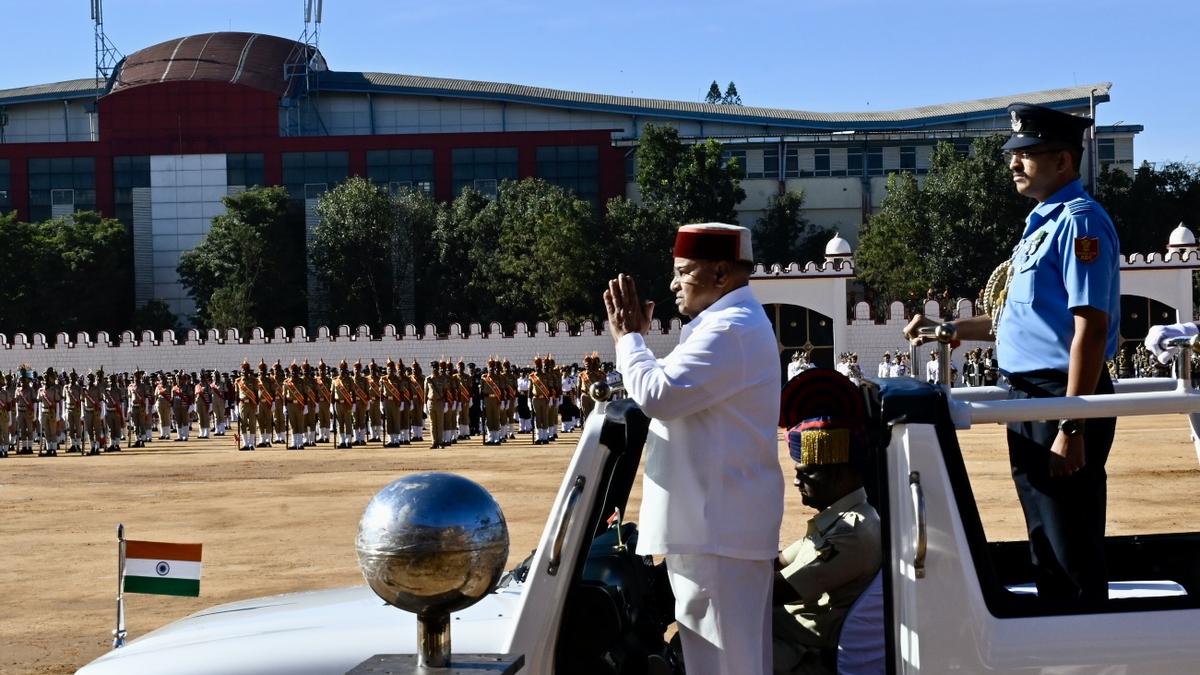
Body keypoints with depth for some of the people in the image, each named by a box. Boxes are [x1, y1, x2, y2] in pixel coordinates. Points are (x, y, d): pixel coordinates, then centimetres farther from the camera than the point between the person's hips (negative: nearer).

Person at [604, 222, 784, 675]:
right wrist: (636, 336, 11)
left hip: (716, 525, -11)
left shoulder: (729, 330, -20)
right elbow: (678, 391, 22)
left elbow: (658, 395, -25)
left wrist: (627, 336, -10)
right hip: (720, 519, 11)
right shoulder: (735, 321, 18)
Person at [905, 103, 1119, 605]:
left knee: (1074, 552, -4)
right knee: (1045, 544, 19)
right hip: (1028, 399, 10)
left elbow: (1090, 327, -20)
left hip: (1062, 400, -10)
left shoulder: (1079, 220, -13)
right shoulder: (1040, 223, 16)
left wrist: (1072, 427, -24)